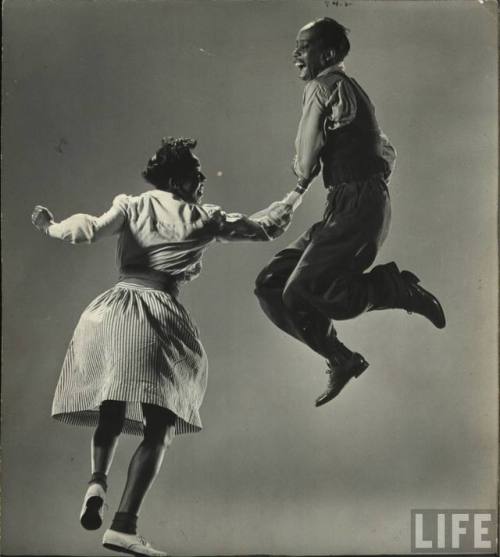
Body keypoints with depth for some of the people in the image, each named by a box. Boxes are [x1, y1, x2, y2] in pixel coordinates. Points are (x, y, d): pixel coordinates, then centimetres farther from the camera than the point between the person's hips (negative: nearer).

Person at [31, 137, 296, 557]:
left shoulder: (132, 206, 12)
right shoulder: (204, 218, 9)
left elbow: (90, 230, -4)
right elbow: (264, 228, 17)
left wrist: (51, 226, 12)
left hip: (112, 309, 4)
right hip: (160, 314, -3)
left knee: (111, 413, 22)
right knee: (158, 428, 1)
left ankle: (98, 479, -6)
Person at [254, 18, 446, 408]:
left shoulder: (324, 87, -7)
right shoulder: (347, 89, 22)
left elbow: (306, 161, -12)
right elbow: (387, 152, 28)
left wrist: (297, 190, 7)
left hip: (357, 207, -10)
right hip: (345, 209, 10)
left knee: (301, 293, -17)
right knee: (271, 286, 4)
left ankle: (399, 288, -1)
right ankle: (341, 360, 10)